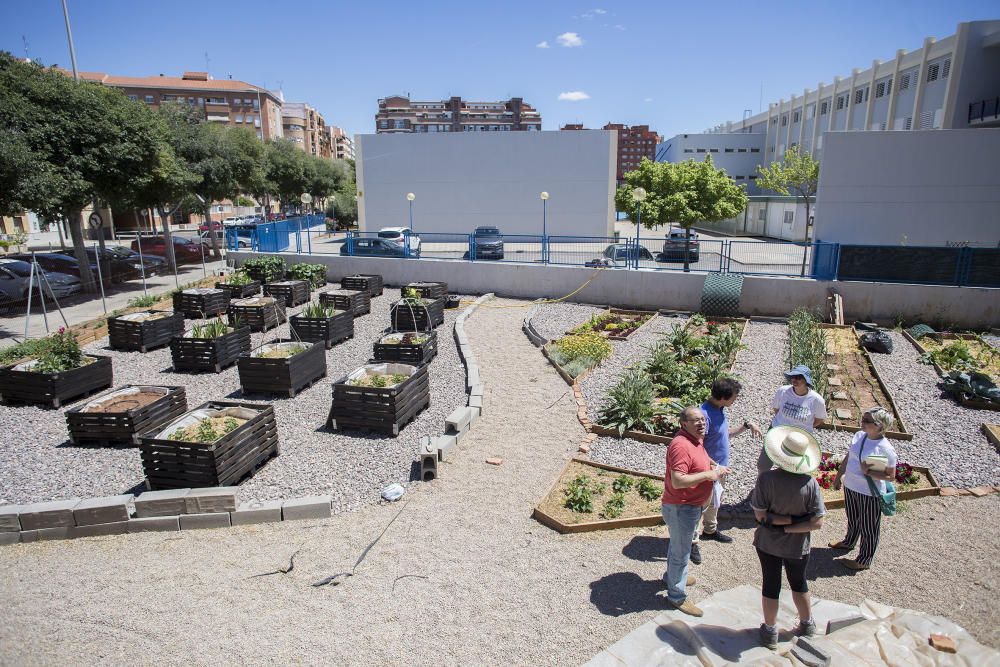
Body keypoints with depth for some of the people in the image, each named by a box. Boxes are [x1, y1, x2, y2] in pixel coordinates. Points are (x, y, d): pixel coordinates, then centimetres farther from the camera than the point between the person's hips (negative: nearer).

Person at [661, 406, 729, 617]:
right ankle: (677, 596, 20)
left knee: (679, 544, 28)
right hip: (680, 508, -10)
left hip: (691, 506, 10)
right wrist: (708, 475, -28)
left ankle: (672, 575, 49)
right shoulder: (681, 445, -29)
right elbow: (678, 481, -35)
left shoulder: (696, 440, 4)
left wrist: (714, 468, 4)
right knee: (681, 551, 5)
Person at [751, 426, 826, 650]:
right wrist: (791, 527, -13)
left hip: (768, 543, -1)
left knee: (771, 585, 18)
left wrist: (779, 521, -13)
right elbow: (817, 523, -18)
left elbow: (760, 515, -21)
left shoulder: (766, 478, -24)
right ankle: (807, 624, 48)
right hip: (797, 547, 1)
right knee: (799, 584, 27)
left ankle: (770, 632, 34)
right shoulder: (809, 483, -21)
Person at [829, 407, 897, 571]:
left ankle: (864, 561, 31)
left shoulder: (886, 449, -24)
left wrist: (869, 472, -28)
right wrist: (838, 476, 13)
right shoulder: (859, 436, -4)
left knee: (868, 529, 14)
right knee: (852, 519, 30)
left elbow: (890, 476, -16)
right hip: (850, 487, 7)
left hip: (870, 494, -6)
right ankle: (849, 542, 54)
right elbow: (848, 457, 9)